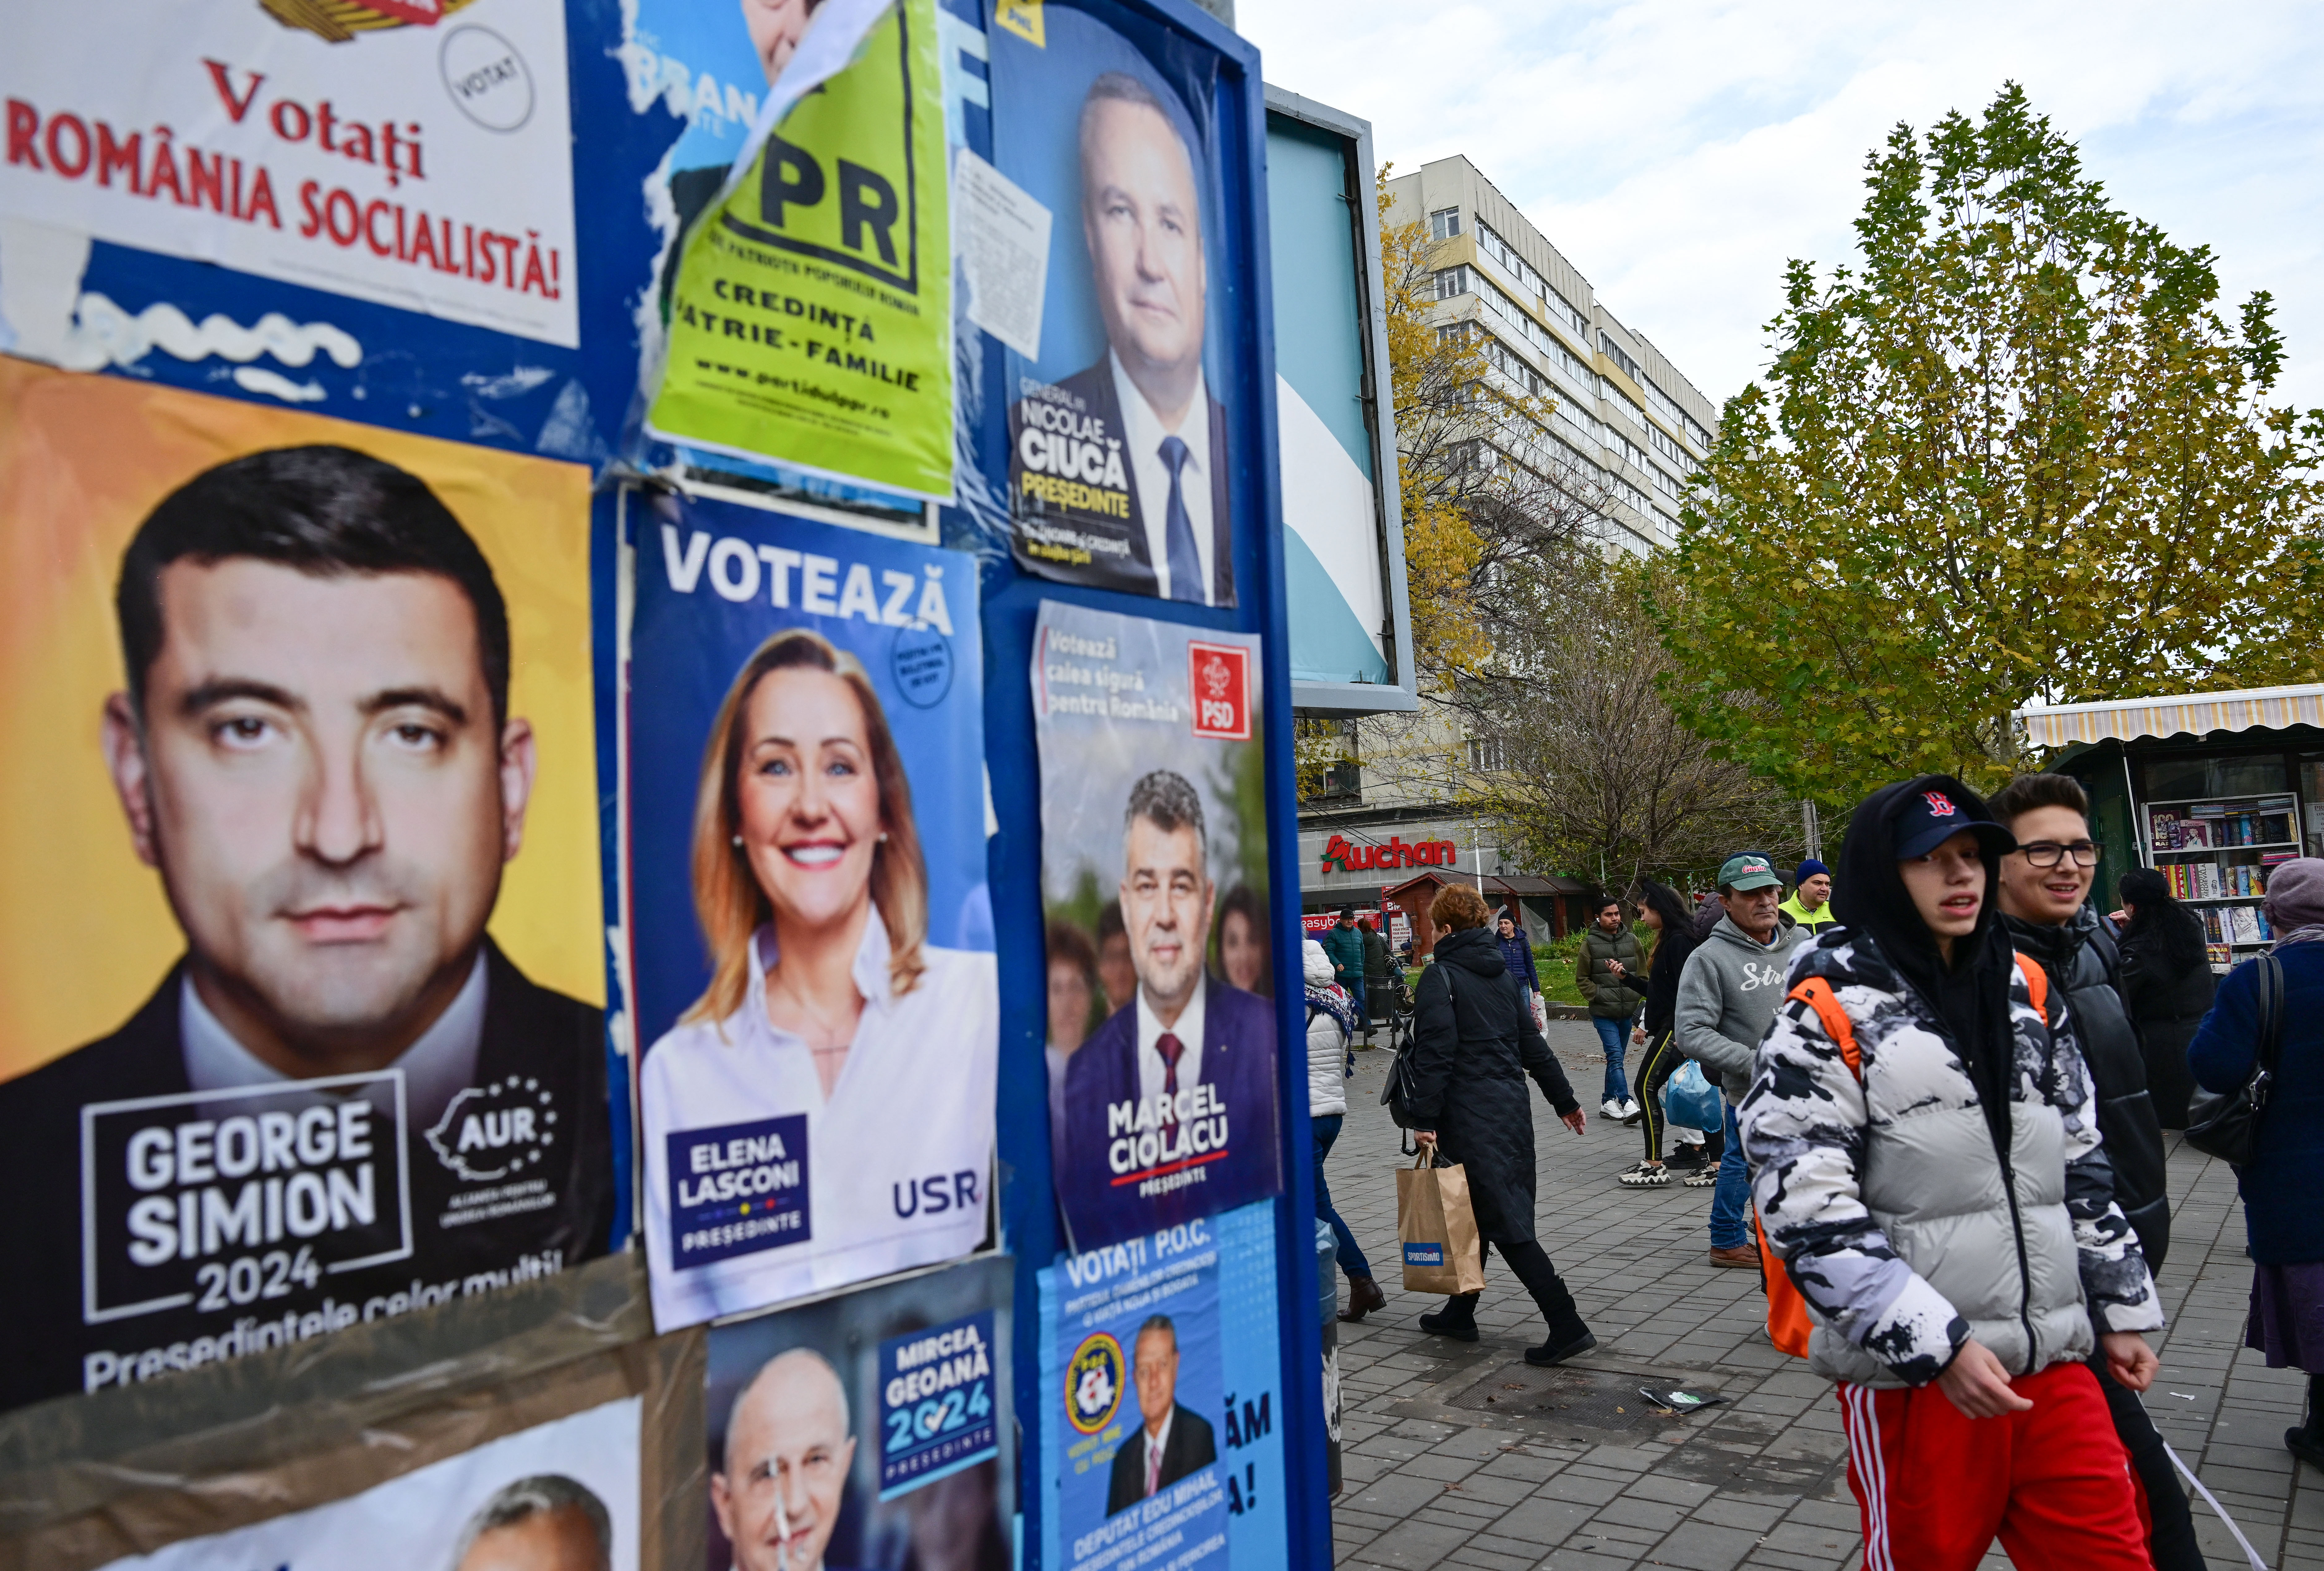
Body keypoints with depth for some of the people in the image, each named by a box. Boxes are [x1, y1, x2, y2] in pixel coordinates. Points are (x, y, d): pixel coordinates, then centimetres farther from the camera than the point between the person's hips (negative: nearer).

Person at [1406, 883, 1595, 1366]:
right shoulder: (1501, 974, 13)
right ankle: (1460, 1313, 29)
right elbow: (1533, 1043, 17)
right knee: (1478, 1211, 18)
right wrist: (1564, 1099, 23)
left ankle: (1566, 1324, -12)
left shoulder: (1440, 977, -10)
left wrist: (1426, 1119, -18)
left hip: (1470, 1117, -8)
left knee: (1507, 1220, -7)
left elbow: (1435, 1053, -19)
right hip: (1512, 1108, 8)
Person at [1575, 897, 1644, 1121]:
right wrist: (1599, 996, -8)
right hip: (1603, 1012, -4)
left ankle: (1610, 1101, 21)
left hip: (1627, 1012, 4)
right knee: (1615, 1056, -14)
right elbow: (1582, 979, 3)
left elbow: (1643, 975, 14)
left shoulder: (1631, 940, 7)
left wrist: (1636, 998, 3)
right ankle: (1626, 1103, -20)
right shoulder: (1591, 942, -2)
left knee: (1616, 1056, 11)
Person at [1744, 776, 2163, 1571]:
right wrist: (1936, 1345, -19)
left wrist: (2122, 1307, 16)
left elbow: (2082, 1162, 16)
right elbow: (1808, 1213, -16)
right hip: (1914, 1374, -5)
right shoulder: (1825, 1016, -11)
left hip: (2054, 1361, 5)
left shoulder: (2028, 991, 8)